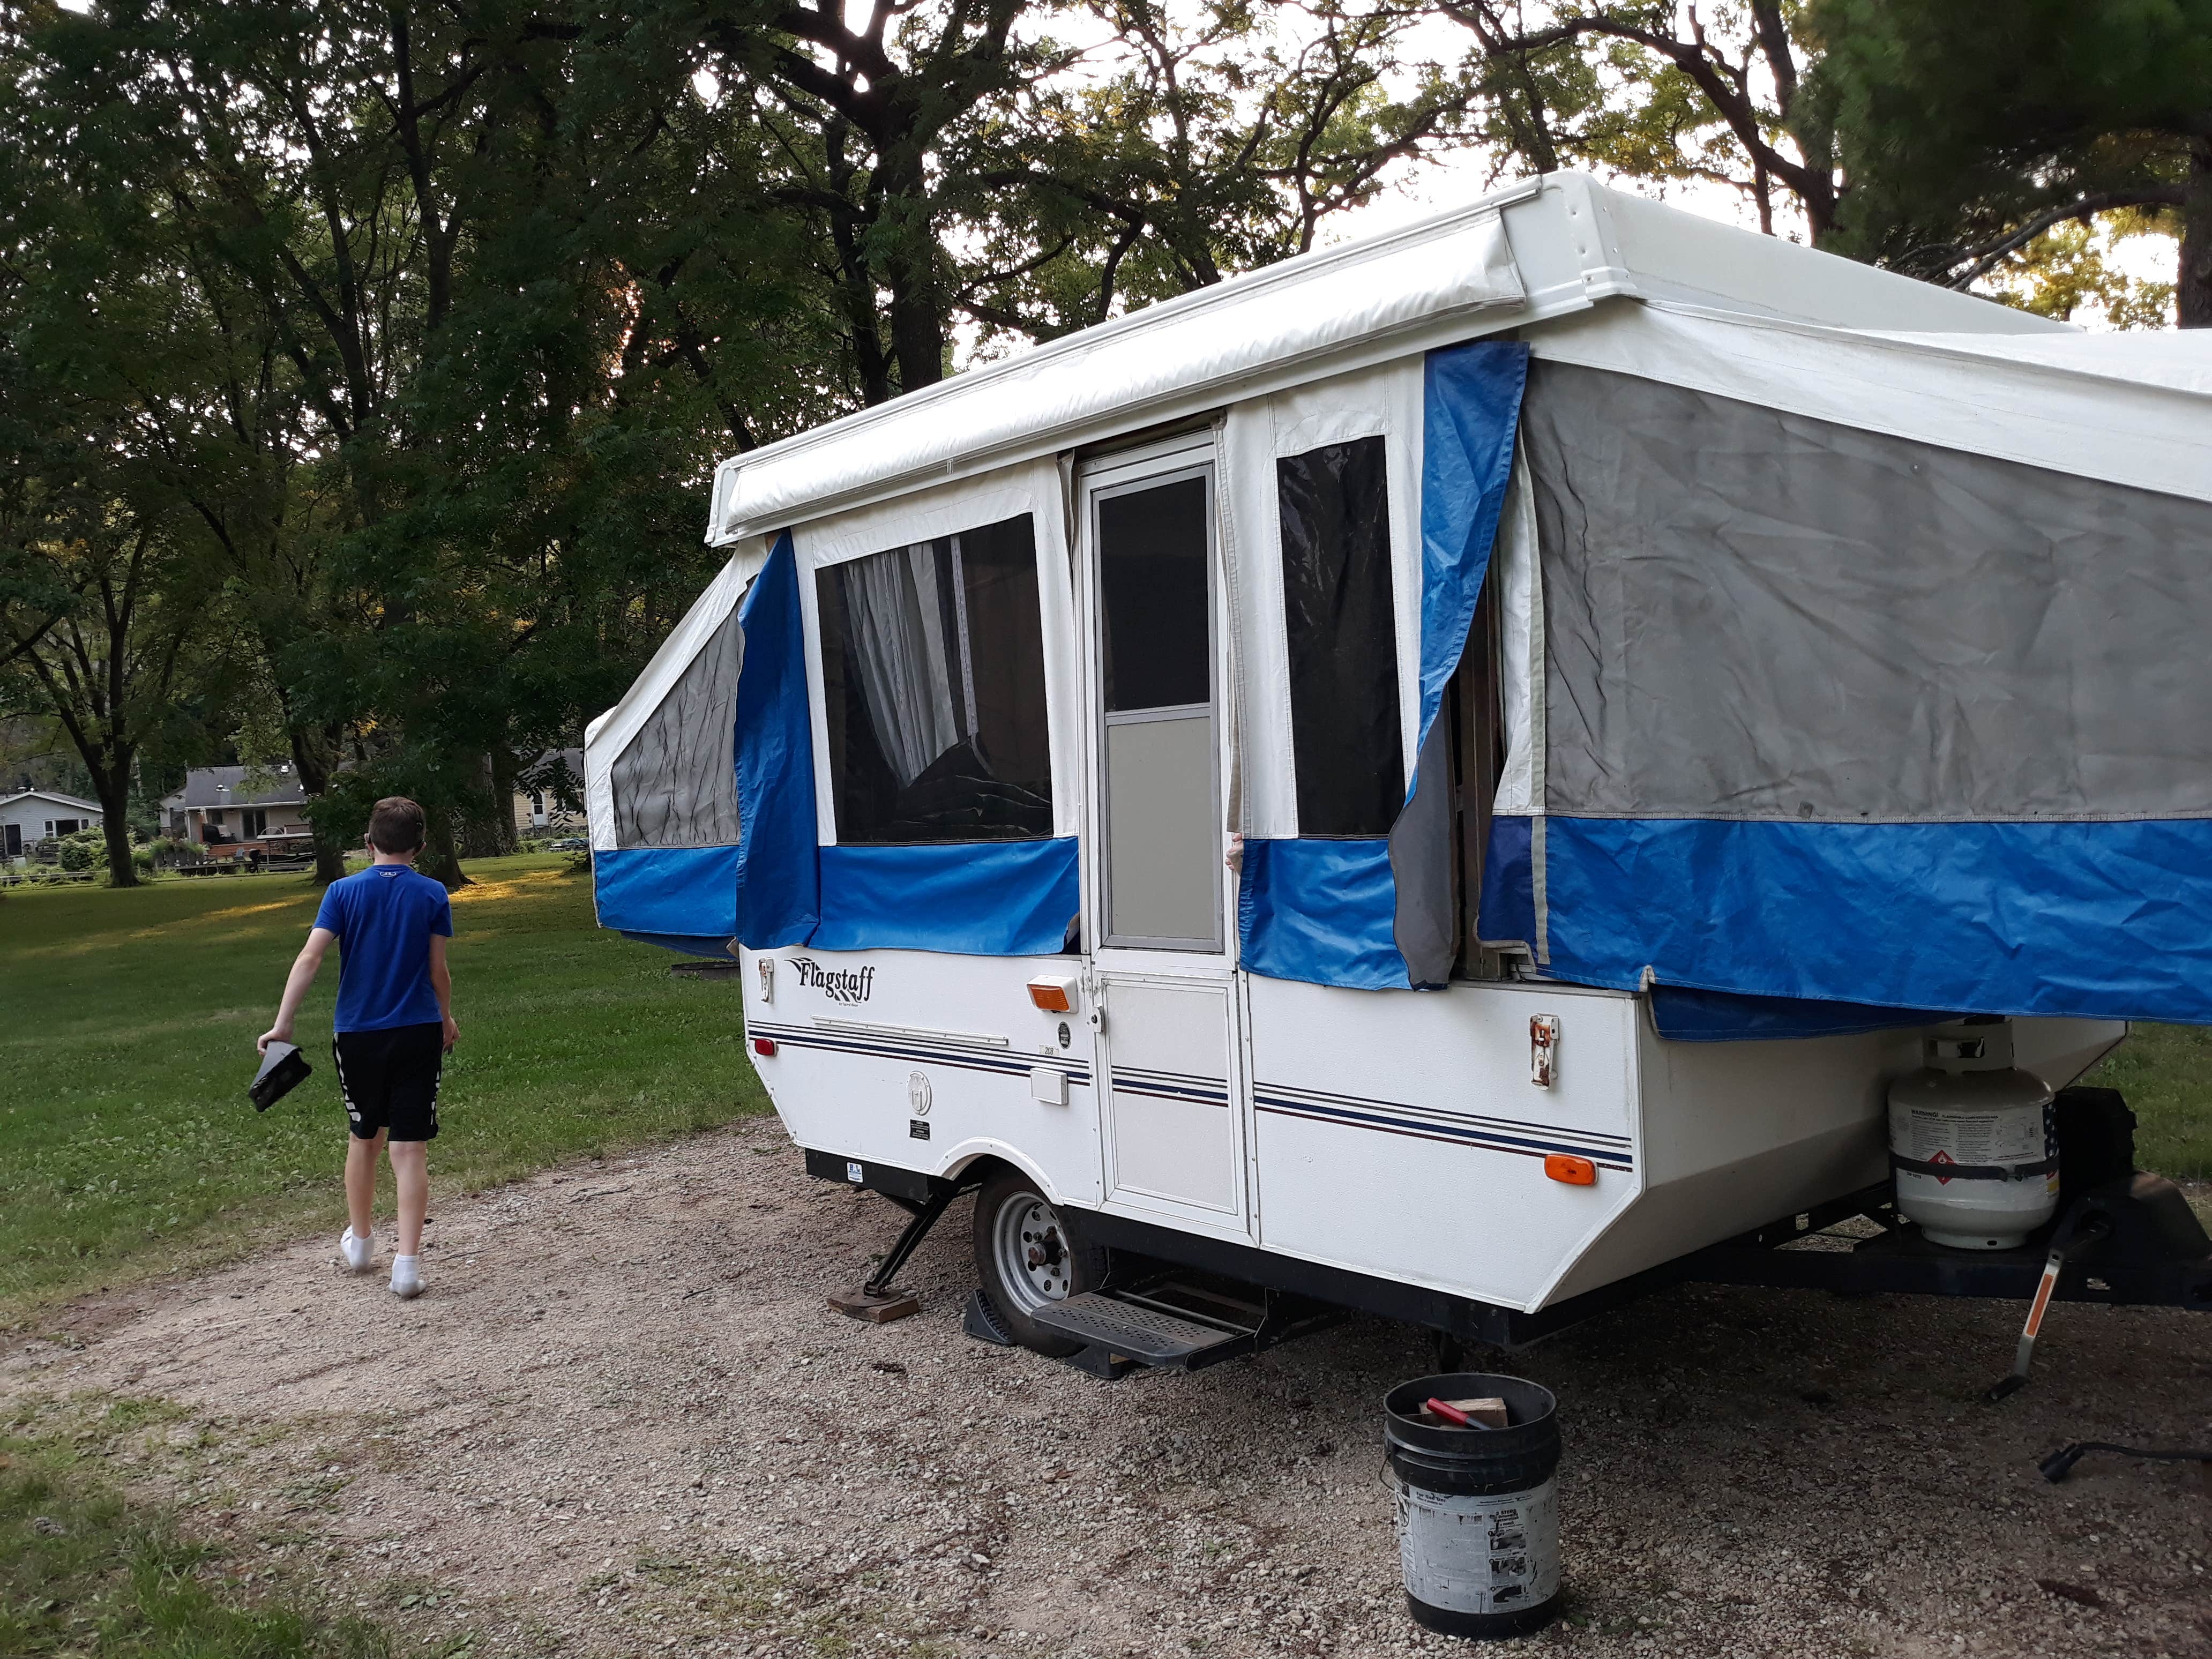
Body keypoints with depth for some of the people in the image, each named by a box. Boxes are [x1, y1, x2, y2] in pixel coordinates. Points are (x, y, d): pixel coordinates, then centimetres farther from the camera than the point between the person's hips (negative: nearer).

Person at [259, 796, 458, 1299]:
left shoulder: (343, 891, -2)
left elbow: (310, 958, -11)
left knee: (365, 1138, 20)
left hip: (356, 1034, 2)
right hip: (418, 1033, -1)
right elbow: (437, 971, 1)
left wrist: (282, 1025, -11)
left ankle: (359, 1242, 36)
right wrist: (447, 1020, 17)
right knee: (410, 1148, 0)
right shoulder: (432, 895, -3)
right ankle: (407, 1260, -4)